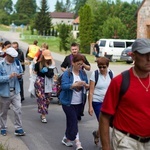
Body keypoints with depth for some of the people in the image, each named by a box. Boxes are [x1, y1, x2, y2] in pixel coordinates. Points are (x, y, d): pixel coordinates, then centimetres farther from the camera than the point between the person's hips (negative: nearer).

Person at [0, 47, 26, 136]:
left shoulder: (17, 63, 0)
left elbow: (21, 72, 15)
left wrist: (20, 76, -7)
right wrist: (9, 76, -27)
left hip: (16, 91, 3)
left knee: (18, 110, -3)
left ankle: (19, 129, 6)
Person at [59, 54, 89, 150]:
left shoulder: (83, 73, 5)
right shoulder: (67, 73, -11)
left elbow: (87, 86, 9)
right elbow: (64, 86, -23)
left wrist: (86, 85, -16)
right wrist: (75, 85, -37)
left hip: (79, 103, 5)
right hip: (68, 102, -5)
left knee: (71, 121, 13)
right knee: (74, 121, -11)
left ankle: (66, 138, 29)